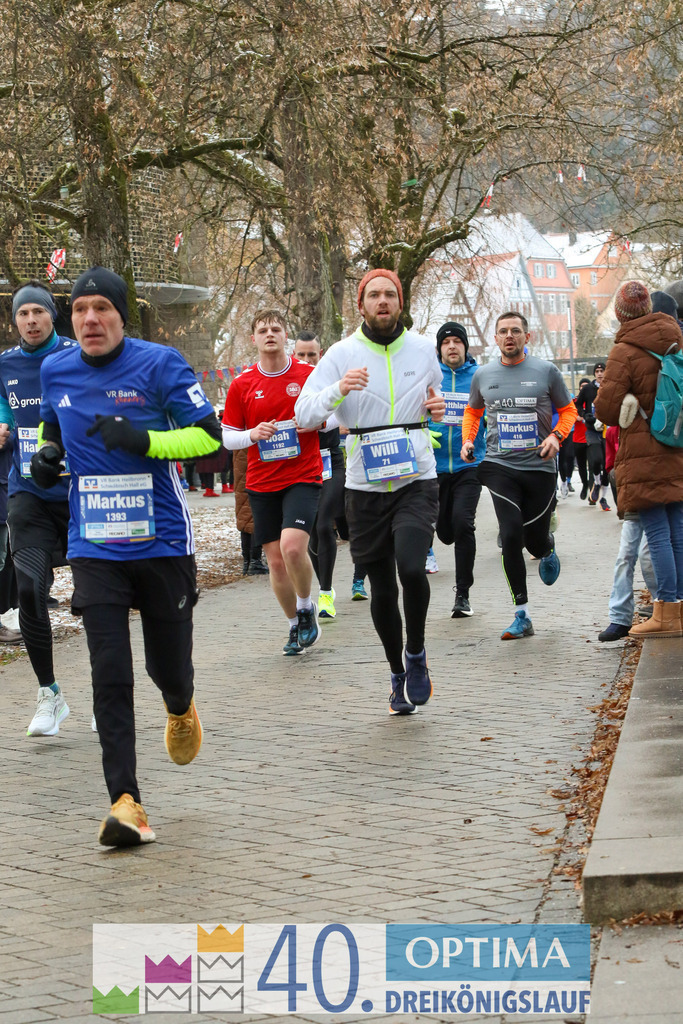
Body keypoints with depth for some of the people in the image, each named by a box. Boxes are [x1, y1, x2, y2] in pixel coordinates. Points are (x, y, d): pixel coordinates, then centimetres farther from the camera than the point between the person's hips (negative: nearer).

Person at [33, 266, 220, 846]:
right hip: (95, 549, 2)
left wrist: (143, 439, -24)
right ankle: (125, 801, -8)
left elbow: (209, 436, -10)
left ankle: (180, 708, 48)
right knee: (110, 673, -9)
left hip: (163, 542, -2)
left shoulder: (159, 364, -8)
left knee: (169, 664, 9)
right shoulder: (56, 372, 5)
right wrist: (47, 454, 3)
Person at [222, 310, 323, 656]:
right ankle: (296, 626, 23)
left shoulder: (309, 375, 1)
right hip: (261, 481, 3)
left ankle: (306, 608, 4)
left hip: (303, 476, -3)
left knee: (292, 546, -23)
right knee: (275, 559, 4)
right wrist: (252, 435, -14)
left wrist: (316, 421, -11)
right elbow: (226, 437, 7)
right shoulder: (242, 385, 3)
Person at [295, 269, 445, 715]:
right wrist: (339, 391, -28)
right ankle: (398, 675, 27)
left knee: (411, 568, -22)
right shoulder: (343, 354, -2)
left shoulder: (423, 349, 5)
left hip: (417, 481, 0)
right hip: (366, 487, 0)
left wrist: (438, 409, -1)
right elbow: (304, 412, -9)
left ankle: (417, 653, 3)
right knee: (382, 590, 6)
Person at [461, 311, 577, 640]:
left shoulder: (546, 371, 0)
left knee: (535, 541, 3)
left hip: (539, 467, -1)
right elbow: (472, 412, 24)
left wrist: (556, 436, -9)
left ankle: (547, 551, 45)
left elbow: (567, 410, 9)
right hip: (499, 465, 1)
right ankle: (522, 616, -7)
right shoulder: (483, 375, 7)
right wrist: (467, 440, 6)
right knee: (511, 534, -13)